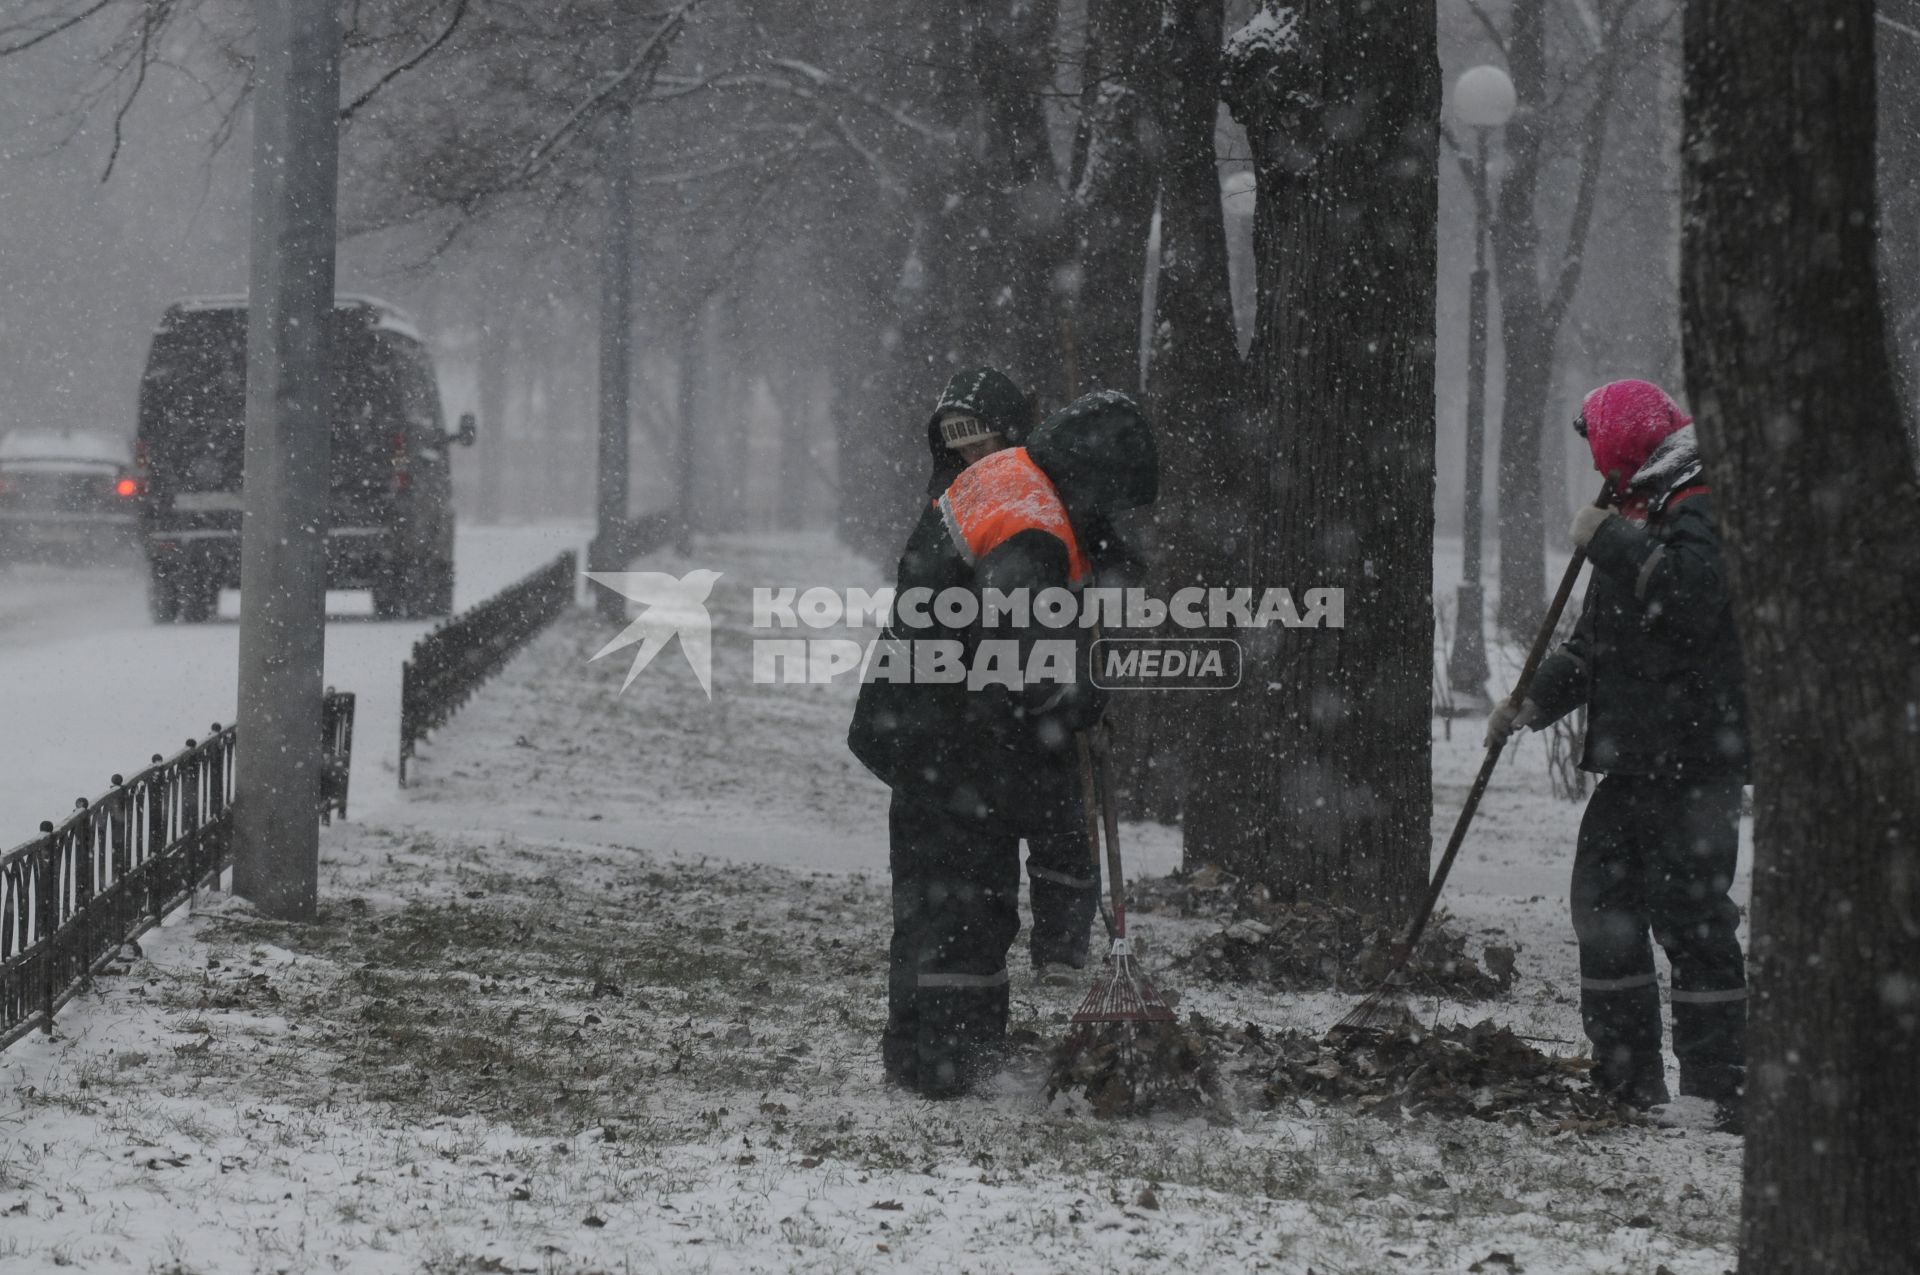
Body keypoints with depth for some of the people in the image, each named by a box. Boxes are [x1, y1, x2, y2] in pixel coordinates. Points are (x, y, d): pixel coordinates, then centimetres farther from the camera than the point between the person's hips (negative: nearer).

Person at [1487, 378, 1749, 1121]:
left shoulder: (1703, 514, -10)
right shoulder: (1643, 517, 21)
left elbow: (1692, 593, -32)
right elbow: (1596, 644, 29)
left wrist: (1610, 542, -22)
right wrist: (1532, 703, 19)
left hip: (1693, 759, -10)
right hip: (1635, 760, 10)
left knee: (1687, 909, -11)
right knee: (1603, 899, 12)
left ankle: (1722, 1083, -8)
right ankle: (1628, 1074, 19)